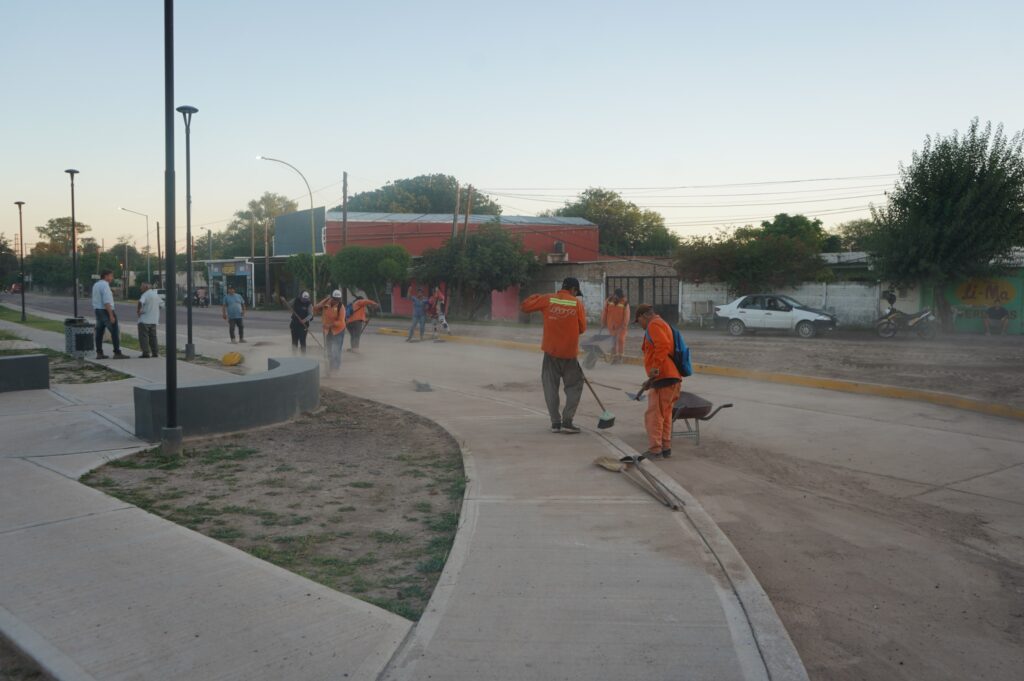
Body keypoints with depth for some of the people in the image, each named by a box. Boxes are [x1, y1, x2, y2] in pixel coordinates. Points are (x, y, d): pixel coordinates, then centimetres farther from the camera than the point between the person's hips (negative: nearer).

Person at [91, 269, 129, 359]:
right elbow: (106, 302, -22)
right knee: (115, 331, -6)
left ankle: (99, 353, 11)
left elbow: (95, 301, 17)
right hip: (106, 311, -9)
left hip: (97, 311, 10)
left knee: (99, 332, 9)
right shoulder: (105, 285, -16)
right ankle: (117, 353, -8)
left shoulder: (95, 285, 13)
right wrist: (111, 316, -22)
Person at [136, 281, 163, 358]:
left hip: (144, 320, -7)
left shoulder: (145, 294, -12)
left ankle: (146, 352, -6)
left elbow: (140, 302, -29)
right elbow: (161, 304, 19)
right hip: (154, 320, 7)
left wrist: (138, 311, -14)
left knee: (143, 337, -2)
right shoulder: (156, 294, 11)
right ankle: (155, 352, 10)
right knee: (153, 337, 12)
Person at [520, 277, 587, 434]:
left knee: (550, 386, 11)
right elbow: (582, 328, 0)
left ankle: (555, 422, 9)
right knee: (575, 385, 12)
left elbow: (524, 306, 3)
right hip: (569, 352, -1)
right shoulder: (577, 303, -4)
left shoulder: (547, 299, -3)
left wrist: (536, 296, 18)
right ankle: (567, 421, 2)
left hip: (550, 350, 1)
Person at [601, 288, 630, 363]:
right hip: (611, 325, 3)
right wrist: (603, 322, 5)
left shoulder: (625, 303, -12)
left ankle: (620, 357, 5)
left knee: (620, 340, -7)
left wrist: (624, 325, -22)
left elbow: (626, 315, -15)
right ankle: (614, 357, 19)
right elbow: (604, 312, 3)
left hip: (620, 325, -3)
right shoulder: (609, 301, -3)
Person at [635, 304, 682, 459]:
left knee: (654, 415, -6)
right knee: (665, 415, 16)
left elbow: (663, 346, -25)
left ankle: (655, 450, -7)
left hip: (663, 377, -10)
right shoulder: (664, 324, 25)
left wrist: (655, 367, -23)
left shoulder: (654, 325, -7)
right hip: (674, 377, 10)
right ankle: (665, 448, 20)